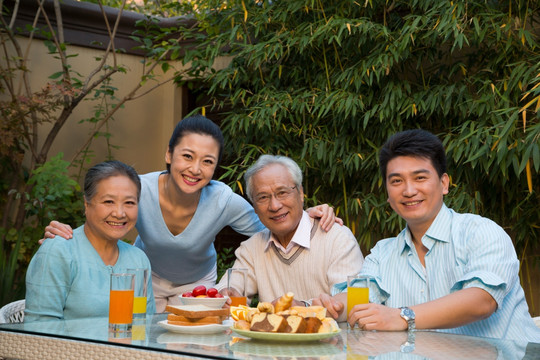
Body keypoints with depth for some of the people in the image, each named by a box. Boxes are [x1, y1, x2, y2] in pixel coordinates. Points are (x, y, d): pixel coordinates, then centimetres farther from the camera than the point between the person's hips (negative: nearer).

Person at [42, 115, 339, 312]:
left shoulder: (224, 202, -30)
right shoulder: (139, 190, -32)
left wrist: (307, 217, -32)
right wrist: (66, 236, -38)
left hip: (197, 282, 0)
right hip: (146, 278, 0)